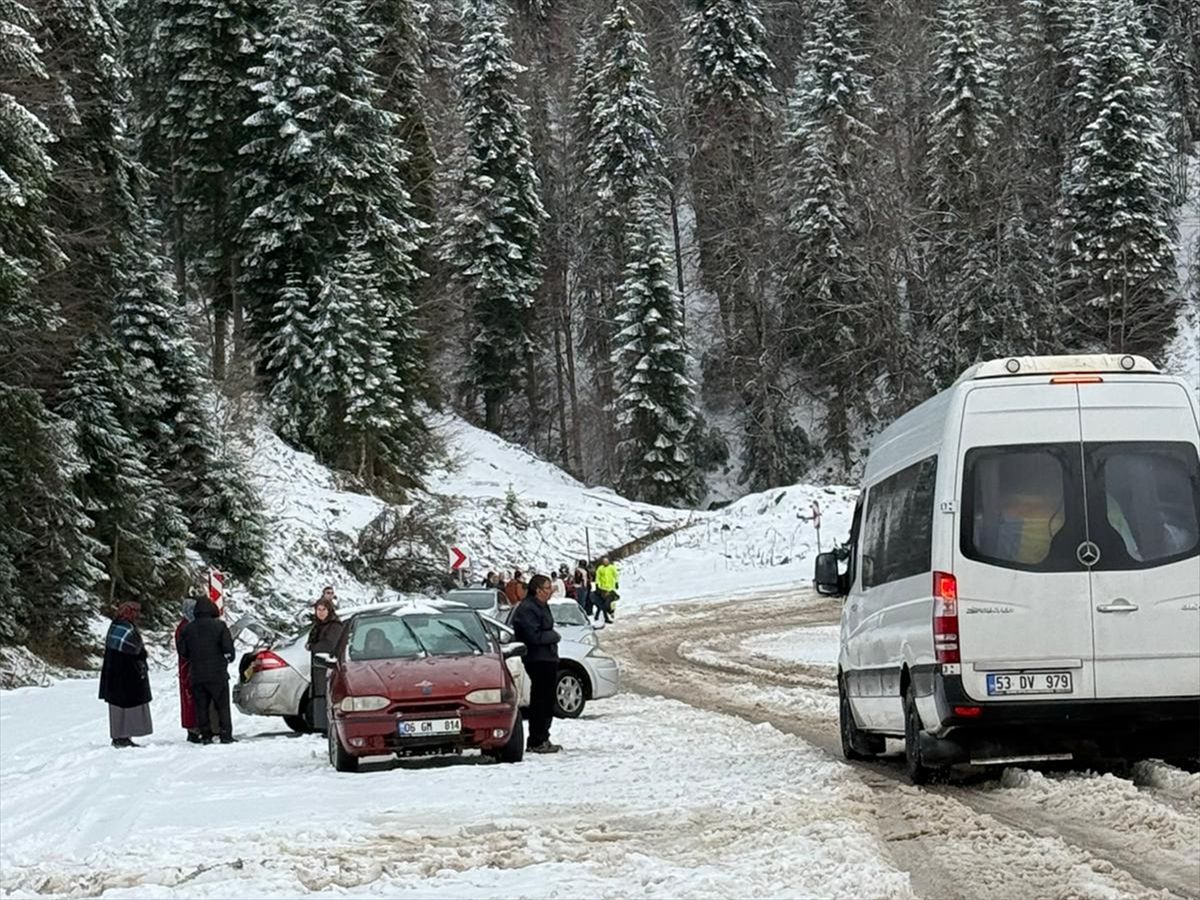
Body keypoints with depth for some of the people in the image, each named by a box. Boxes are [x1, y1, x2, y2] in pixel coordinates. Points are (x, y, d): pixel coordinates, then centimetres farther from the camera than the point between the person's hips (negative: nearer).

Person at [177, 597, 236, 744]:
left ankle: (206, 735, 3)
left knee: (201, 707, 7)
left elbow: (182, 651, 8)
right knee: (222, 706, 3)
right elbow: (228, 648, -9)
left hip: (197, 675, 3)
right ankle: (226, 735, -2)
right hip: (218, 674, -3)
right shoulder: (219, 626, -6)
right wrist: (228, 659, 12)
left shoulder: (188, 629, 4)